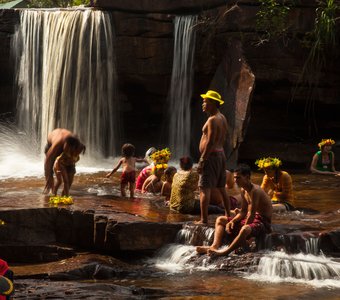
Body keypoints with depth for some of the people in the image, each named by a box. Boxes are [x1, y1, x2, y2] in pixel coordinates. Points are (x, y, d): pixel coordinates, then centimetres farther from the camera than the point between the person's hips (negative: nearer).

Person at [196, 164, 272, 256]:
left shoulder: (255, 190, -22)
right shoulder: (243, 190, 7)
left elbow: (251, 214, -24)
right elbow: (243, 212, 12)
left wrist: (241, 229, -20)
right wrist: (232, 221, -5)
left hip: (264, 222, -10)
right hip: (253, 218, 10)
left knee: (245, 229, -44)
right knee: (220, 220, 9)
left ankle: (225, 252, -41)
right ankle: (215, 246, -13)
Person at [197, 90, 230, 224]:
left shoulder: (213, 120, -16)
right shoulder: (222, 118, 14)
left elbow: (210, 142, -21)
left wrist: (202, 160, -20)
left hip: (211, 156, -10)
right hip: (221, 154, 10)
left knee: (204, 188, -11)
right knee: (222, 188, 18)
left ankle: (204, 219, -16)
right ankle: (228, 216, 24)